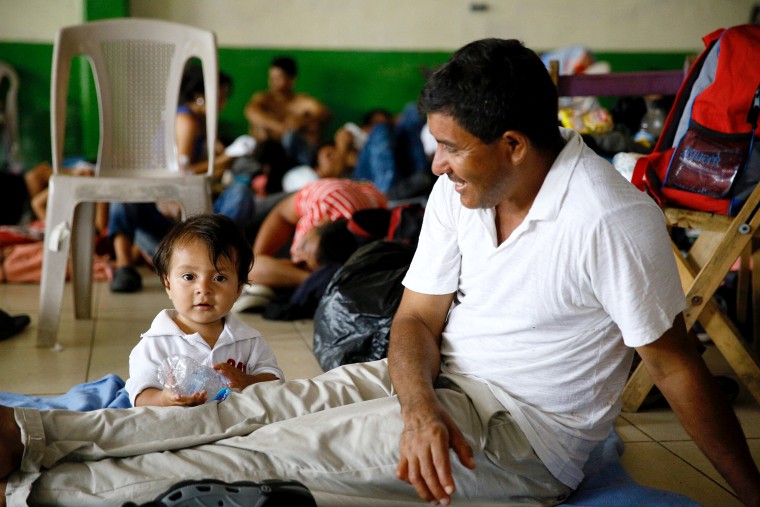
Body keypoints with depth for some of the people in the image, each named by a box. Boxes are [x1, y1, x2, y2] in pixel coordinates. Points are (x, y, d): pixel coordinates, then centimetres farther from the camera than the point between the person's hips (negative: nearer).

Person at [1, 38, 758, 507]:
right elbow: (418, 316, -3)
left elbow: (676, 367, -16)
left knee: (289, 445, -18)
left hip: (530, 429, -6)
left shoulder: (615, 221, -24)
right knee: (262, 405, -12)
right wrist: (419, 409, -24)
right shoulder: (460, 192, -3)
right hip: (443, 382, 6)